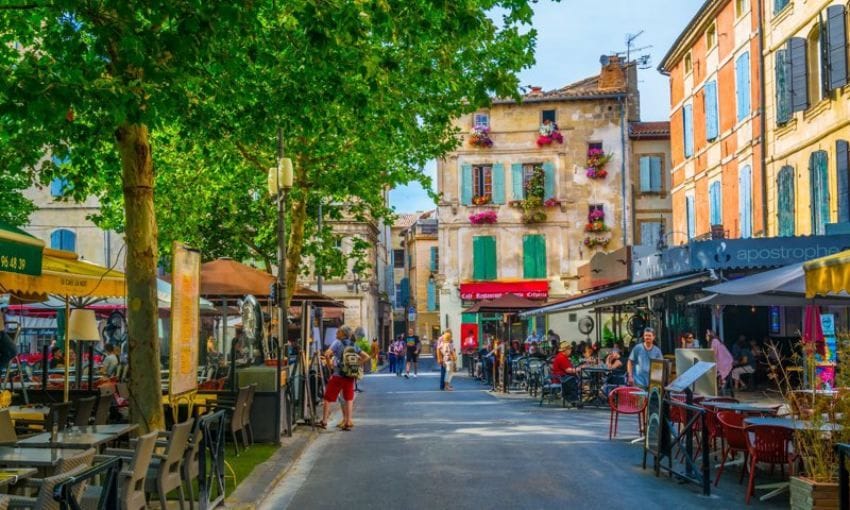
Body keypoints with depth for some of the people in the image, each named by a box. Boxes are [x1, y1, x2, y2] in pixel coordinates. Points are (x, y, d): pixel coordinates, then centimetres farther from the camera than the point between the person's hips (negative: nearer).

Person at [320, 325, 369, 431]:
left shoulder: (337, 343, -5)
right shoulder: (354, 345, 10)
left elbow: (327, 354, -20)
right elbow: (366, 357, 9)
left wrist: (329, 356, 0)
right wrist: (356, 364, 9)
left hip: (338, 375, -4)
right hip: (350, 376, 4)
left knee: (328, 398, 7)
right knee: (349, 399, 11)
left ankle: (324, 421, 10)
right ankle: (349, 422, 8)